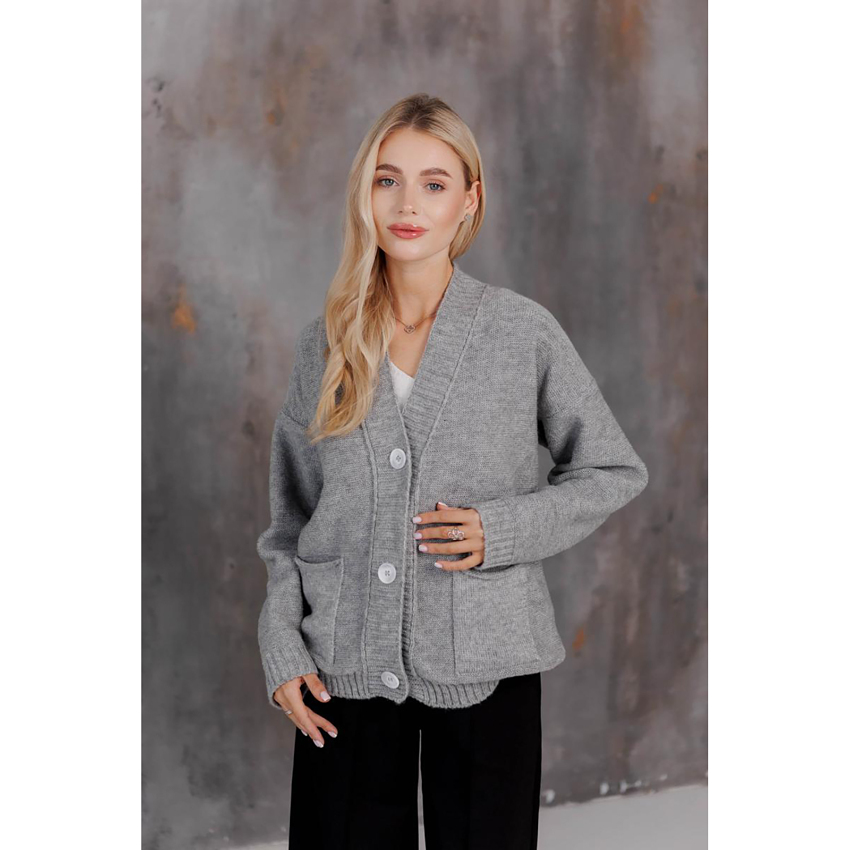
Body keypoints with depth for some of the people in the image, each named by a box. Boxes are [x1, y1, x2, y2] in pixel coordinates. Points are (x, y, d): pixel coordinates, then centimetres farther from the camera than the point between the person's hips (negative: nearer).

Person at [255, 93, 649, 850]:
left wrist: (503, 530, -12)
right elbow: (291, 516, 10)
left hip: (483, 669, -1)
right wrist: (282, 649, 1)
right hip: (345, 669, 2)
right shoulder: (324, 344, 3)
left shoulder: (524, 332, -4)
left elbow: (616, 472, 3)